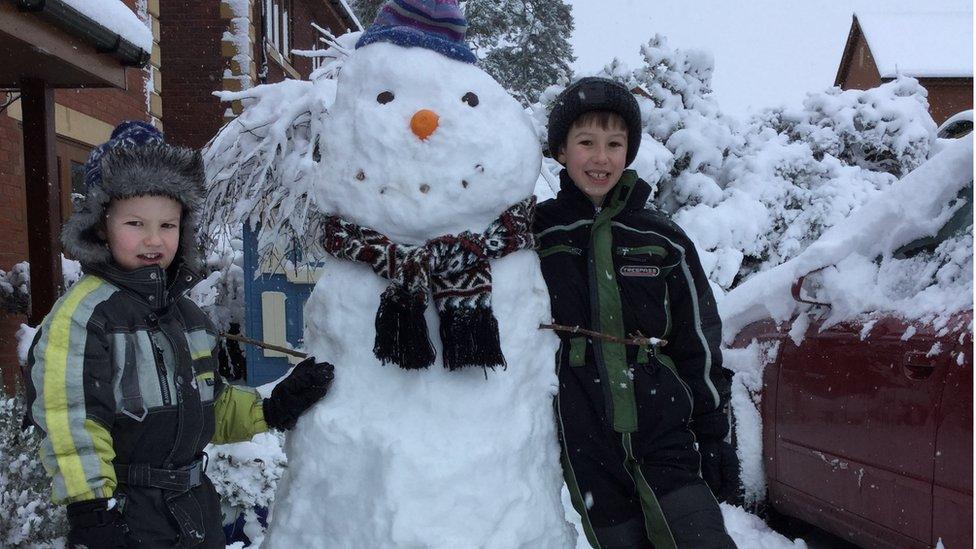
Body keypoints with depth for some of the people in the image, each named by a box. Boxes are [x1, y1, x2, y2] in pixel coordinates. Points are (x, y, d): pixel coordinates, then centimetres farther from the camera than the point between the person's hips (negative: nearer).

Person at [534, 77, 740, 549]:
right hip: (585, 448, 0)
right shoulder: (534, 233, 3)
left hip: (666, 437, 1)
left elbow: (700, 345, 9)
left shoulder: (663, 240, 7)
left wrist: (714, 435, 7)